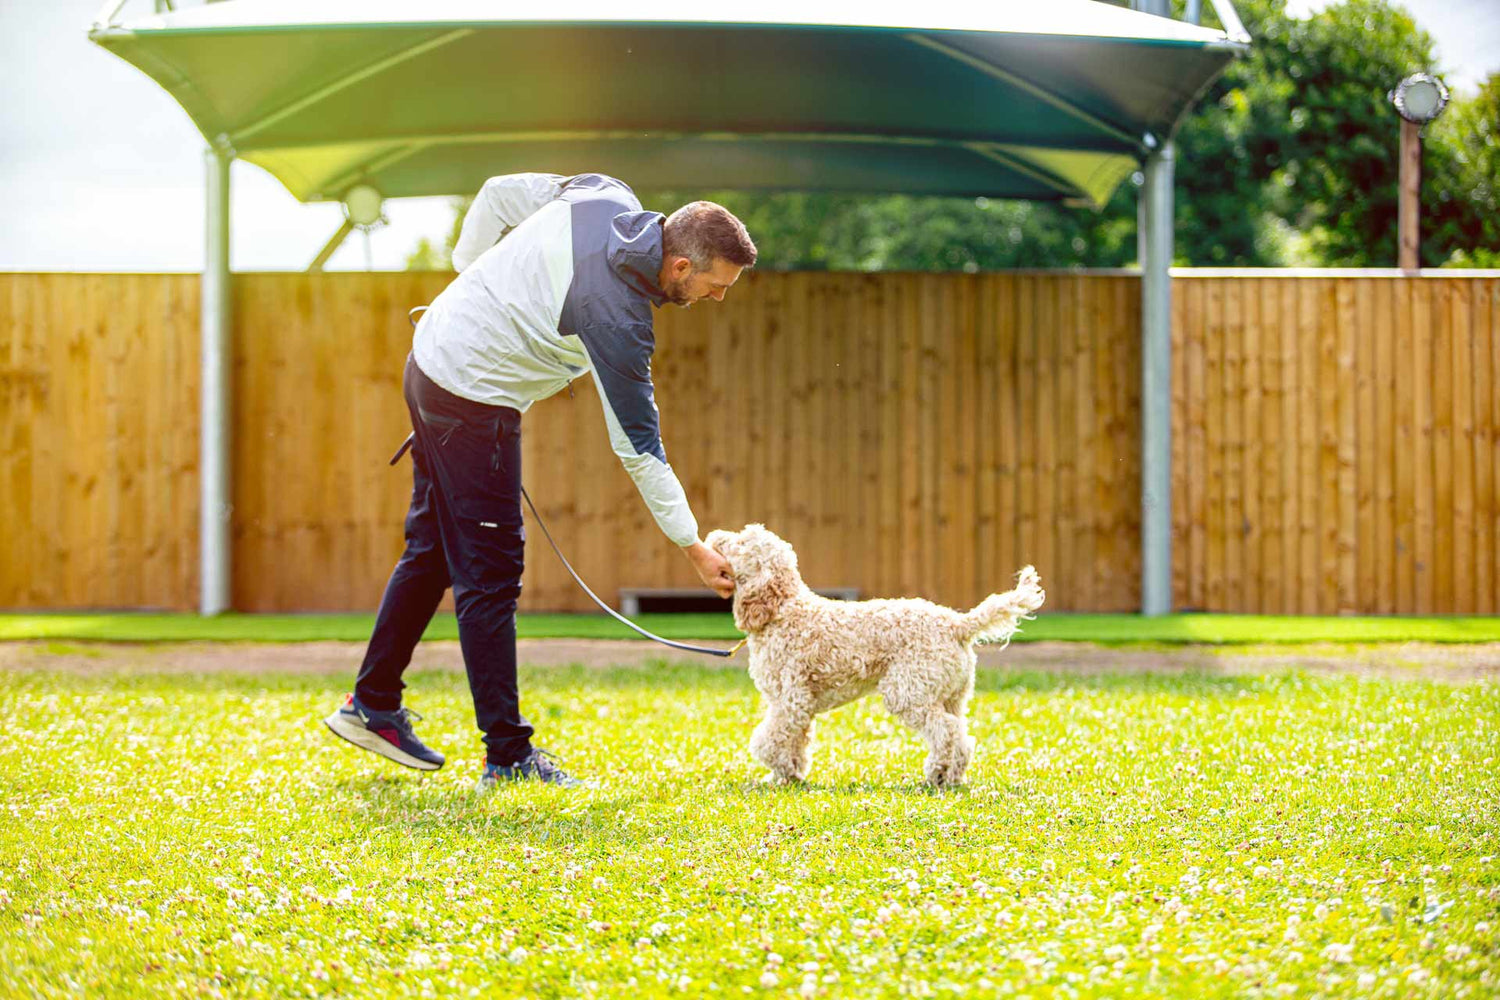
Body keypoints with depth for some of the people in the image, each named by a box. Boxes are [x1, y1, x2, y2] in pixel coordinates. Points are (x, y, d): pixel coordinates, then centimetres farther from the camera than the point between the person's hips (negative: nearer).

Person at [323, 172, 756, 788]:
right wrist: (693, 547, -12)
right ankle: (508, 755, 0)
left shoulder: (606, 197, -6)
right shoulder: (617, 318, -25)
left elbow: (500, 195, 7)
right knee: (490, 577, -4)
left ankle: (372, 705, 27)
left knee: (432, 549, 18)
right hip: (473, 403, -9)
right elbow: (638, 446, -18)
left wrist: (472, 277, 18)